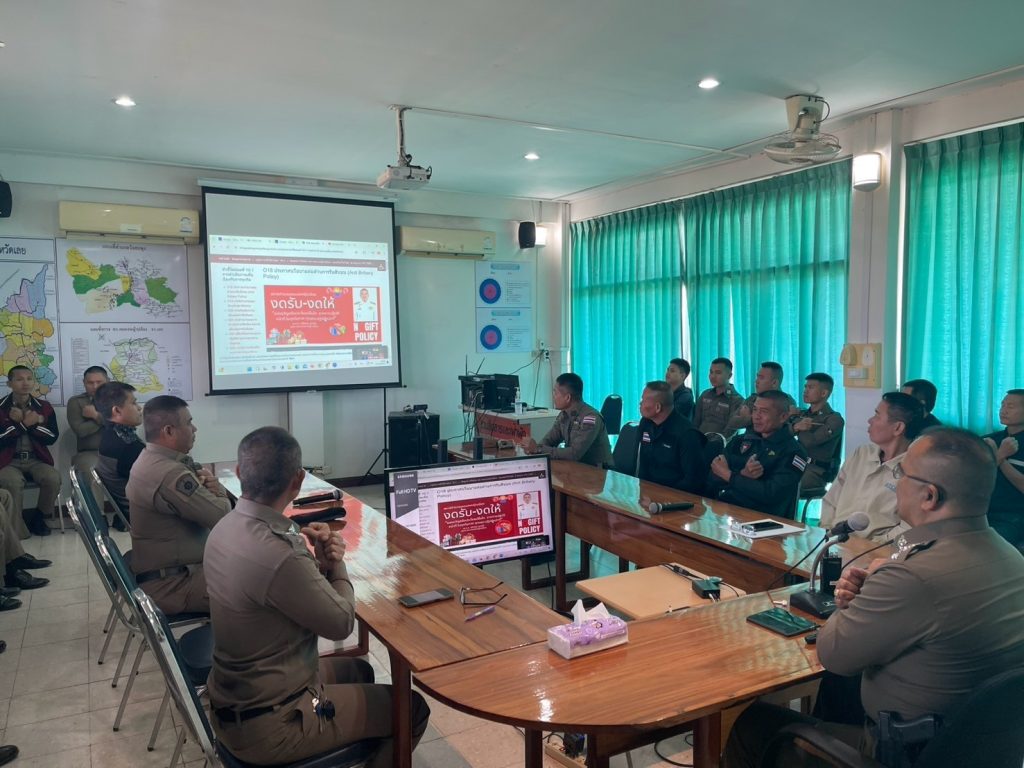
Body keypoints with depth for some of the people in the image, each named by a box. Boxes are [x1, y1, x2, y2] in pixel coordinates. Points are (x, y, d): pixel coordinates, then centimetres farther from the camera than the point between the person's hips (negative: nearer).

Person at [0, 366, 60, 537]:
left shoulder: (44, 407, 6)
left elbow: (52, 438, -1)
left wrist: (33, 424, -15)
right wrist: (23, 424, -17)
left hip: (36, 459, 2)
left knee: (53, 479, -26)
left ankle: (37, 517, 0)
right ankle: (17, 531, -19)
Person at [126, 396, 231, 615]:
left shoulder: (150, 459, 7)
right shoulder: (170, 475, -27)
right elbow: (223, 516, -24)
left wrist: (212, 485, -12)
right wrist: (219, 493, -2)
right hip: (169, 585, -10)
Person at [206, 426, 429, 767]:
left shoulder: (226, 528, -6)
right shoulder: (277, 557, -34)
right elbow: (341, 623, -17)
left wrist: (319, 563, -11)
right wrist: (335, 563, -3)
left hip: (236, 698, 9)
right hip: (269, 723, -8)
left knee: (359, 671, 28)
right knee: (412, 708, 6)